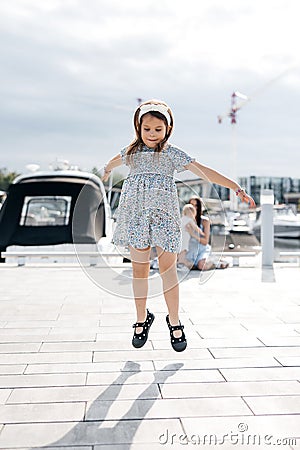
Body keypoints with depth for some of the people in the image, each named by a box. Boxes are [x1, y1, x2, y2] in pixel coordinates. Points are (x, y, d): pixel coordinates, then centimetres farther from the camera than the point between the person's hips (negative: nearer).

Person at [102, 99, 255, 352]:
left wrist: (236, 188, -12)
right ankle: (142, 318, 22)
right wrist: (106, 172, 57)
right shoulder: (132, 151, 12)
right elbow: (115, 161, 36)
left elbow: (204, 172, -5)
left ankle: (174, 322, 12)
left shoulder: (173, 153, 1)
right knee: (139, 268, 6)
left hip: (163, 214, -3)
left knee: (168, 267, -3)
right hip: (135, 215, 3)